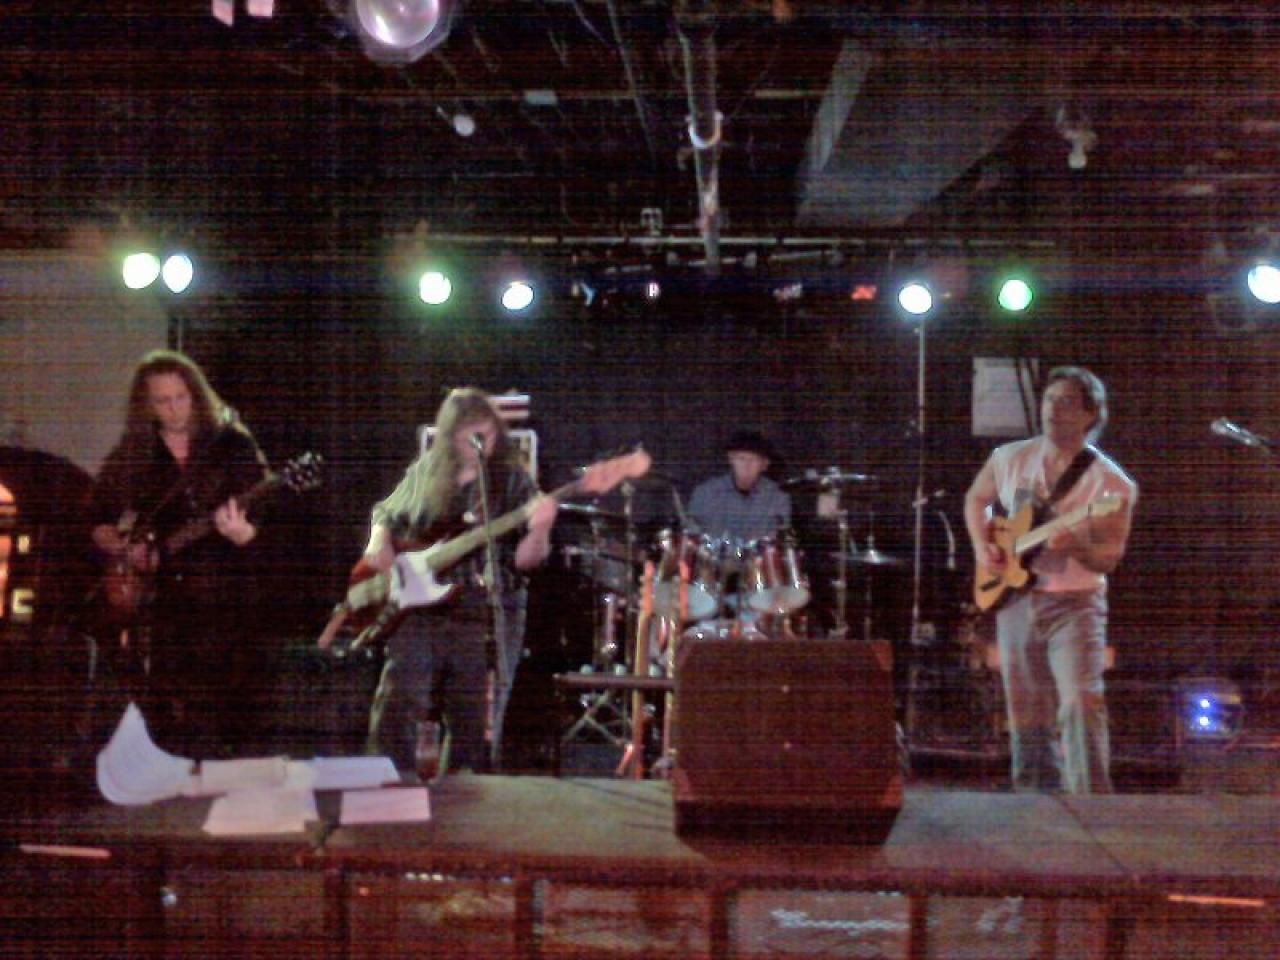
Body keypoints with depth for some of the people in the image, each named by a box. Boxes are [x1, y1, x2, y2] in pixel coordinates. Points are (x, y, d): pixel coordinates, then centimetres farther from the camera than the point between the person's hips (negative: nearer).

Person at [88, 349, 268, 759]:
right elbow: (98, 519, 18)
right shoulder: (130, 454, 10)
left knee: (217, 727, -6)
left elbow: (255, 529, -2)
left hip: (219, 601, -3)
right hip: (151, 599, 3)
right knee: (158, 721, 2)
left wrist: (237, 531, -25)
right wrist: (121, 548, -1)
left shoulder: (233, 446, 2)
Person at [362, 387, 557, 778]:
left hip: (485, 618, -2)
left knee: (473, 730, 3)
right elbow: (385, 514, 24)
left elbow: (524, 559, -5)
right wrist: (379, 544, 3)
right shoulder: (424, 474, 8)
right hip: (420, 610, 2)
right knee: (395, 717, -6)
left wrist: (539, 529, -25)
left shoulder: (513, 481, 1)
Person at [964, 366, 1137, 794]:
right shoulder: (1009, 459, 3)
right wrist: (981, 546, 3)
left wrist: (1077, 546, -34)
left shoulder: (1109, 482, -10)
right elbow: (976, 499, 20)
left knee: (1081, 703, -24)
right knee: (1028, 722, 11)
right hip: (1015, 602, 4)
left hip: (1074, 603, -4)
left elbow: (1110, 557, -13)